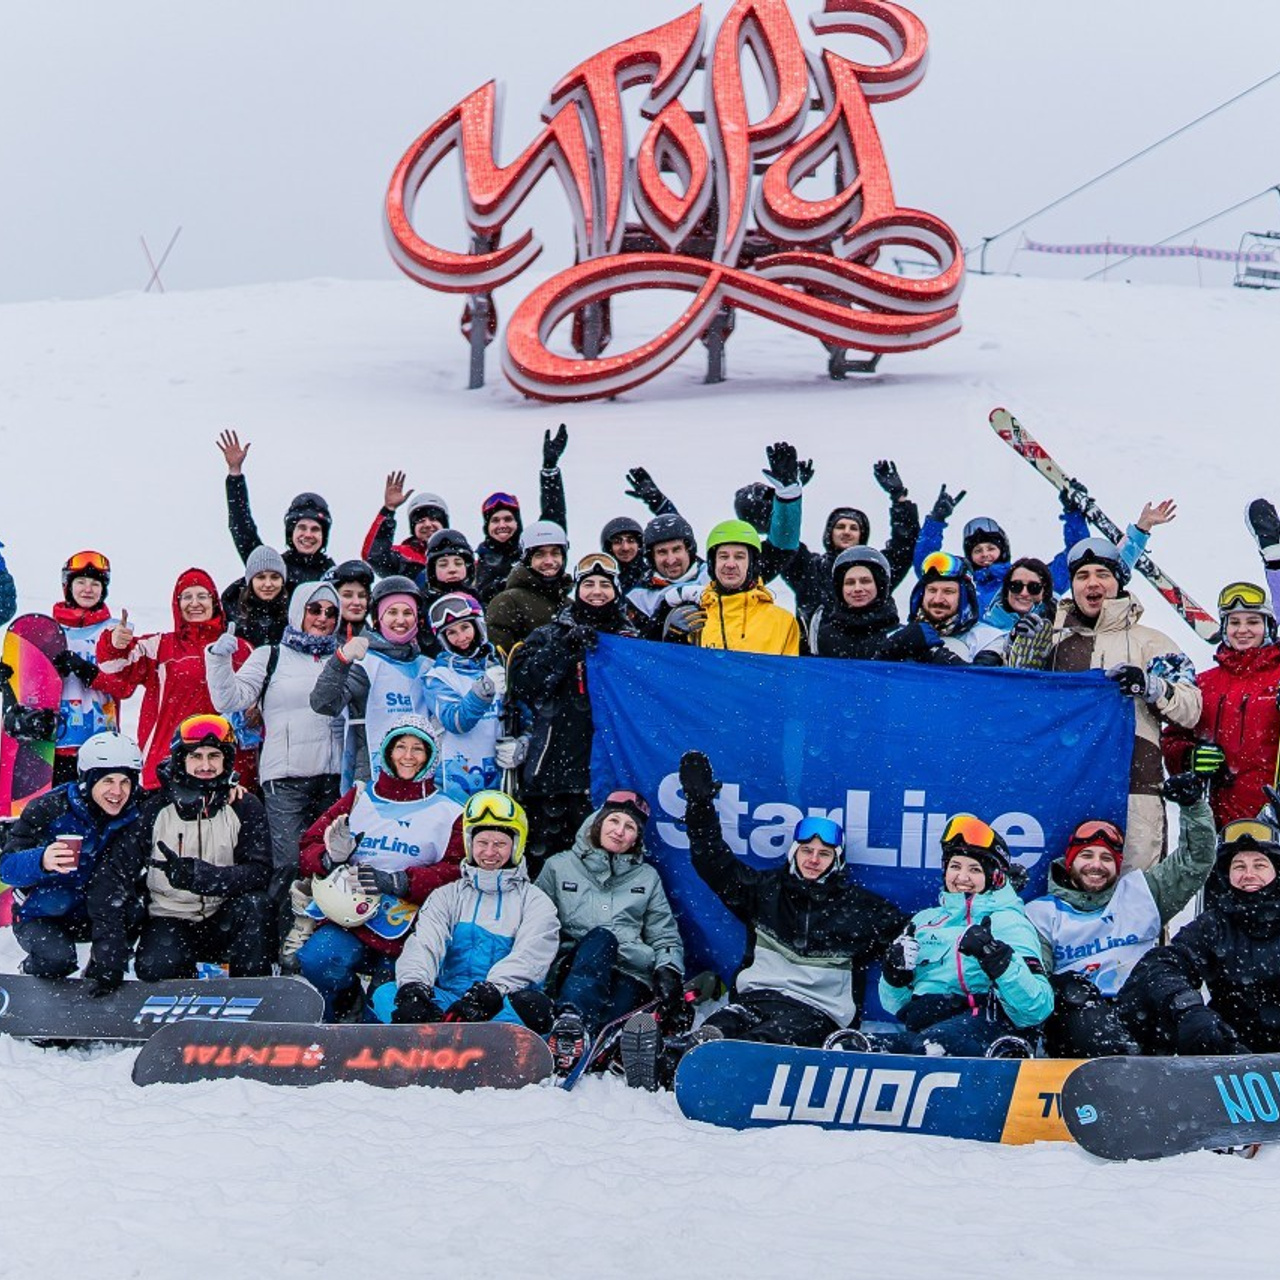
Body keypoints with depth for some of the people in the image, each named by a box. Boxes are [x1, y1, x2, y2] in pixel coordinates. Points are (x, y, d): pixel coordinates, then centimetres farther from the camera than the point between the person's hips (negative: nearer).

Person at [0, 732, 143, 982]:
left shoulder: (132, 816, -8)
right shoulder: (49, 809, -21)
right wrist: (41, 861, -44)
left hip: (89, 915, 4)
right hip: (39, 917, -4)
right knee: (59, 958, -32)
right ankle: (31, 971, 6)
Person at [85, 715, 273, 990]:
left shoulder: (245, 807, -4)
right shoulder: (154, 809, -5)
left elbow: (260, 872, -16)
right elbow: (114, 872, -12)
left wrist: (198, 875, -33)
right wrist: (108, 949, -25)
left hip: (224, 922, 1)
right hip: (169, 919, 0)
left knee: (253, 905, -30)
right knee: (153, 969, -30)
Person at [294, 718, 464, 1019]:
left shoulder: (447, 812, 10)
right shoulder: (359, 797, 17)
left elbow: (457, 871, -3)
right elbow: (309, 846, 13)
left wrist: (399, 881, -15)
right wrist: (330, 858, -11)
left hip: (406, 927, -2)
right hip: (348, 914, 3)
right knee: (314, 961, -27)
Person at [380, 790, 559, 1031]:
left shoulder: (534, 901, 12)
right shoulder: (448, 896, 19)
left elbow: (528, 957, -8)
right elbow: (423, 945, 0)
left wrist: (487, 995, -28)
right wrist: (413, 990, -24)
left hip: (503, 1005, -2)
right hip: (449, 1001, 2)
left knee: (532, 1006, -36)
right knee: (385, 994, -26)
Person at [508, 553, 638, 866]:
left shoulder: (630, 638, 15)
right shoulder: (549, 636, 13)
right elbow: (522, 684, -3)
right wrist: (564, 647, -10)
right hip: (557, 764, 0)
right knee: (546, 854, -2)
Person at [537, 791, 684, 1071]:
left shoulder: (646, 877, 24)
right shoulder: (559, 867, 18)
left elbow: (665, 937, 21)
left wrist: (669, 969, 0)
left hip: (630, 977, 1)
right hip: (574, 972, -1)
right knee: (601, 936, -36)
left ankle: (572, 1020, -66)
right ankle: (574, 1015, -63)